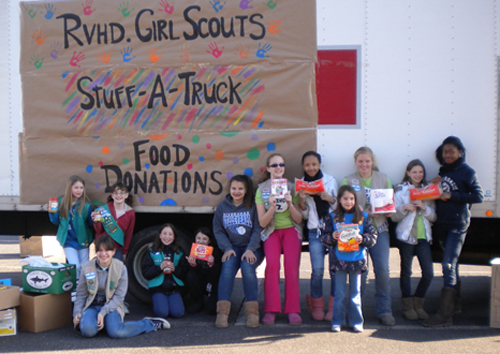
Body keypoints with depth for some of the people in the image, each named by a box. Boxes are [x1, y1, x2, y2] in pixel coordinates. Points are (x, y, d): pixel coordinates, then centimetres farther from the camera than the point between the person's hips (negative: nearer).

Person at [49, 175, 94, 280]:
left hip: (83, 240, 0)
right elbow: (57, 221, 7)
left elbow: (91, 223, -6)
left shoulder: (86, 205, -8)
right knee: (75, 267, -10)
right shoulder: (62, 202, -2)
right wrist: (52, 212, -11)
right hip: (69, 240, 0)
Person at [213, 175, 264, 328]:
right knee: (227, 267, -28)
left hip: (251, 248, -1)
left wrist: (250, 249, -16)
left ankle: (252, 312, -24)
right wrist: (227, 248, -7)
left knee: (247, 267, -30)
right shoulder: (222, 206, 10)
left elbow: (258, 230, -3)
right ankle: (222, 312, -31)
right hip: (232, 247, 2)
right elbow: (218, 230, 8)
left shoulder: (253, 206, 2)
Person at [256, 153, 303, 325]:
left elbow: (299, 219, 3)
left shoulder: (292, 187, 6)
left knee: (291, 264, -22)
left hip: (291, 229, 0)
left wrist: (290, 204, -14)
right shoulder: (261, 189, 5)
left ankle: (293, 310, -15)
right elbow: (262, 222, -1)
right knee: (272, 263, -25)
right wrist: (272, 207, -18)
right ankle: (271, 310, -17)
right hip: (271, 231, 0)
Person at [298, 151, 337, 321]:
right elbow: (304, 215, 9)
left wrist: (329, 198, -10)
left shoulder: (330, 180, 6)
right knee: (317, 269, -9)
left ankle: (333, 307, 8)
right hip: (315, 231, 0)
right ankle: (317, 305, 12)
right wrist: (302, 200, -11)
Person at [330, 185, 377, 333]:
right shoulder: (333, 217, 4)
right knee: (339, 293, 6)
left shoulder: (363, 217, 3)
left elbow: (373, 238, 1)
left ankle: (356, 322, 19)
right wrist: (332, 237, -16)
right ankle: (337, 321, 16)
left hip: (357, 259, 0)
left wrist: (362, 238, -17)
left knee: (355, 293, 9)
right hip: (339, 259, 0)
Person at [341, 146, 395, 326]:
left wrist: (388, 210, -9)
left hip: (380, 229, 2)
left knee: (383, 269, -4)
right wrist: (364, 213, -15)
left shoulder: (383, 179, 12)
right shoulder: (348, 181, 6)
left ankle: (385, 311, 7)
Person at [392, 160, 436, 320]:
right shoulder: (401, 190, 3)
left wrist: (424, 207, -12)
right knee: (406, 272, 5)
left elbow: (433, 216, 6)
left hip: (424, 237, 3)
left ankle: (418, 305, 18)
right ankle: (408, 307, 16)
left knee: (428, 274, 0)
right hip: (406, 236, -3)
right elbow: (394, 217, -1)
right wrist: (405, 208, -18)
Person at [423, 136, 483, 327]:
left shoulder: (467, 172, -6)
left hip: (458, 225, -7)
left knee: (448, 265, -12)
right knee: (451, 265, 15)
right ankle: (455, 304, 28)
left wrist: (452, 196, -17)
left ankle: (444, 314, -10)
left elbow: (478, 196, -13)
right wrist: (434, 186, -1)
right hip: (442, 224, 7)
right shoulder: (443, 171, 14)